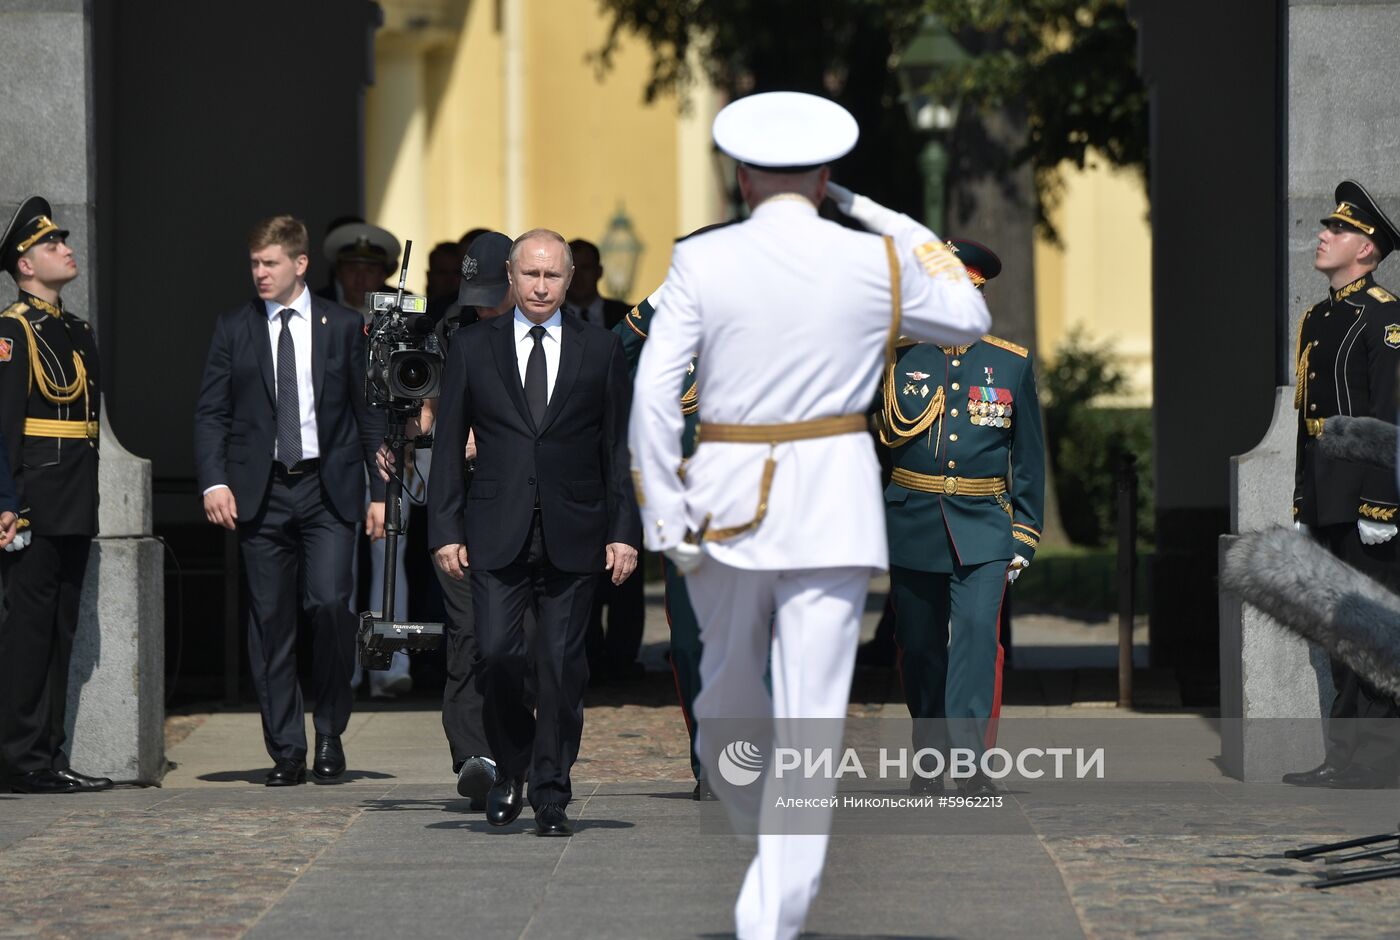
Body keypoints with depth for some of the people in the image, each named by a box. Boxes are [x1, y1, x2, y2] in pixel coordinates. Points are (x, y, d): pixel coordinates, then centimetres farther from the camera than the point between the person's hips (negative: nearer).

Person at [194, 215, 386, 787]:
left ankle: (330, 732, 3)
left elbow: (369, 413, 8)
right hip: (260, 492, 1)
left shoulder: (343, 327, 6)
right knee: (270, 621, 1)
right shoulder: (233, 330, 8)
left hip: (329, 488, -1)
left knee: (329, 603, -16)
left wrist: (380, 491, 3)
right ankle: (286, 752, 7)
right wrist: (213, 482, -10)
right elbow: (210, 413, 5)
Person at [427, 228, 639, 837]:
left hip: (572, 535, 0)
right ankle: (510, 769, 13)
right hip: (497, 535, 0)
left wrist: (623, 532, 1)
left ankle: (552, 797, 7)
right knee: (497, 655, -10)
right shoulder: (473, 348, 8)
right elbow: (449, 445, 8)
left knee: (562, 666, -1)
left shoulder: (600, 351, 8)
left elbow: (619, 448, 8)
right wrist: (445, 530, 0)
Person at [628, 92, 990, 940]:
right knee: (811, 722, -2)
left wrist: (667, 515, -6)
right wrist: (878, 216, 16)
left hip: (728, 493, 1)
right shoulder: (876, 263, -2)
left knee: (729, 686, 23)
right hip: (834, 496, -1)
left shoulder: (701, 261, -3)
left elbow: (655, 392, -10)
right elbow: (969, 318, 16)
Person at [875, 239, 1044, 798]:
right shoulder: (899, 355, 4)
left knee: (977, 633, -18)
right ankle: (929, 757, 25)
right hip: (914, 524, 1)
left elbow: (1028, 457, 10)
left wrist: (1024, 539, 6)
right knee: (919, 646, 9)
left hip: (983, 527, -1)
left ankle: (970, 760, -22)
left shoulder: (1012, 363, 6)